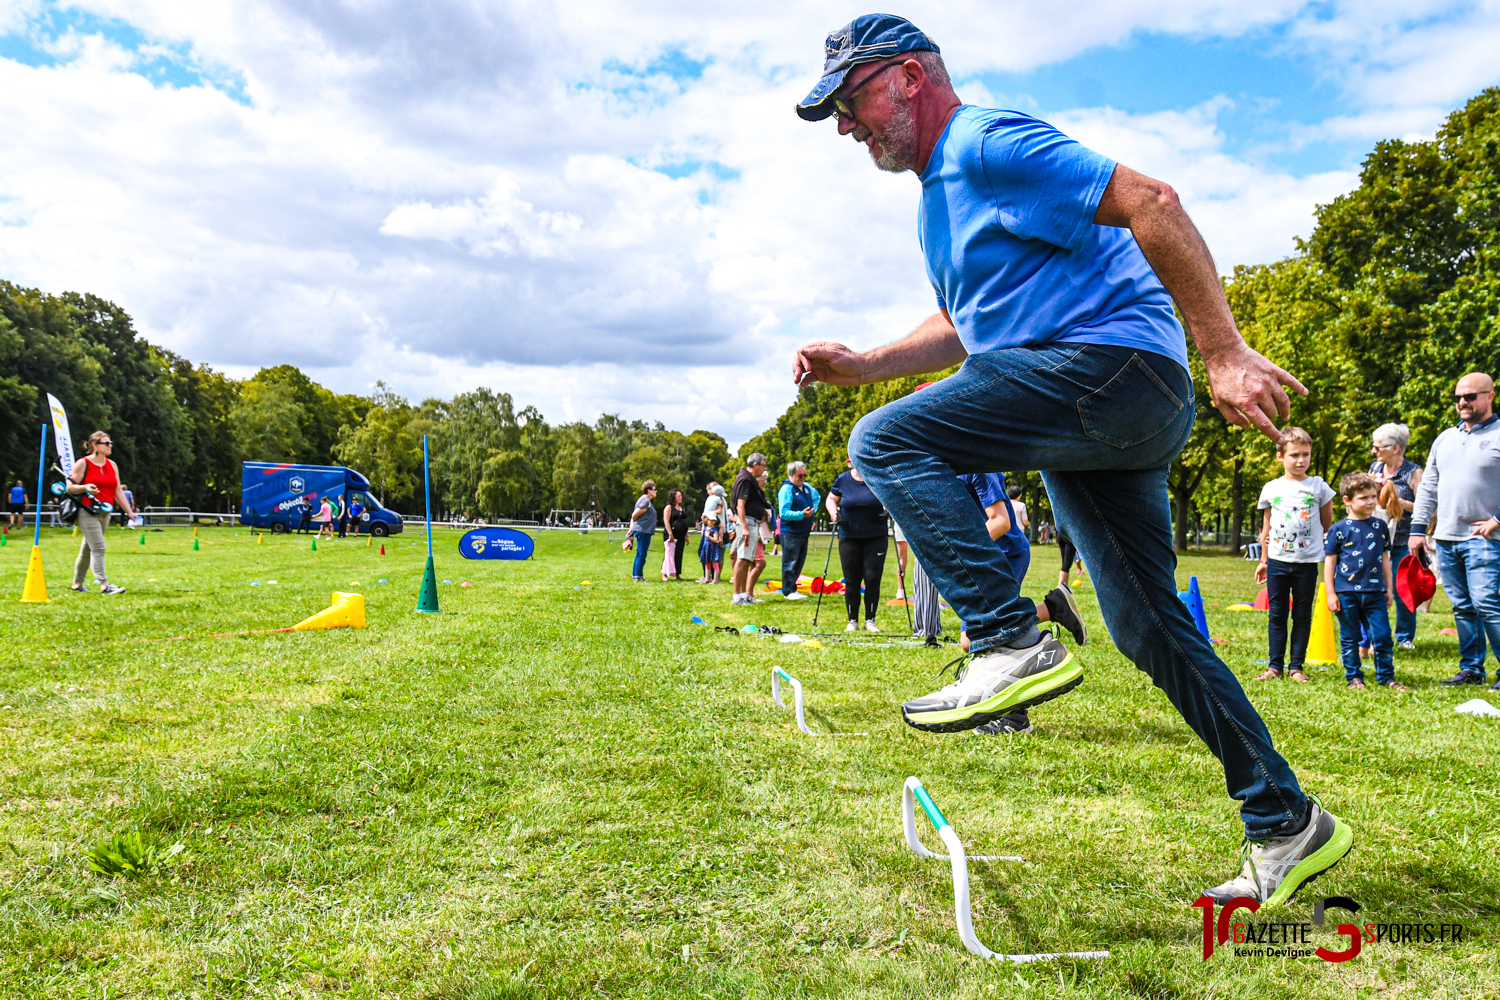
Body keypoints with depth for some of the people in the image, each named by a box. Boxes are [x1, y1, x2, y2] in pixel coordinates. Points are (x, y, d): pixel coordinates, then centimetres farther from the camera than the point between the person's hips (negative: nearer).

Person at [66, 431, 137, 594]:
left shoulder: (112, 465, 13)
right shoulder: (82, 464, -5)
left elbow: (118, 491, 14)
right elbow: (70, 487, -6)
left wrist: (129, 511, 7)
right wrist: (85, 487, -26)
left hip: (105, 513, 6)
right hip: (87, 512, -6)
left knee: (88, 548, 14)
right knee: (98, 548, -13)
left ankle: (77, 583, 24)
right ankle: (104, 584, -15)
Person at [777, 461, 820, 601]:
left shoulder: (807, 487, 9)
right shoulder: (786, 490, -15)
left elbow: (816, 497, 31)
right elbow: (783, 513, -21)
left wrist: (814, 510, 13)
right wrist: (801, 515, -30)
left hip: (804, 533, 8)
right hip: (790, 534, -8)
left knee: (799, 563, 13)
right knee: (790, 563, -4)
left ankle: (793, 588, 21)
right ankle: (788, 591, 2)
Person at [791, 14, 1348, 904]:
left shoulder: (989, 143, -7)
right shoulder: (939, 192, 23)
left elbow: (1149, 202, -16)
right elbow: (966, 324, 32)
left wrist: (1225, 354, -21)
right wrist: (862, 365, 18)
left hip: (1115, 361, -10)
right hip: (1102, 414, 10)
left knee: (887, 443, -20)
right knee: (1147, 626, 10)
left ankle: (1015, 644, -20)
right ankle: (1288, 826, 20)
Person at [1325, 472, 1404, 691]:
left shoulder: (1380, 527, 9)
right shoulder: (1339, 529, -3)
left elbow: (1385, 558, 17)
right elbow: (1329, 561, -1)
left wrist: (1389, 588, 16)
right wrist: (1330, 593, -5)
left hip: (1375, 593, 3)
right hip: (1347, 593, -3)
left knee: (1382, 636, 3)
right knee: (1350, 638, 6)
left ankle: (1386, 676, 16)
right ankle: (1353, 677, 17)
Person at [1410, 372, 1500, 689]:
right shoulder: (1445, 438, 17)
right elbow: (1427, 487, 18)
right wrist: (1418, 528, 12)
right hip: (1445, 538, 6)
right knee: (1462, 608, 9)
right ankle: (1471, 669, 16)